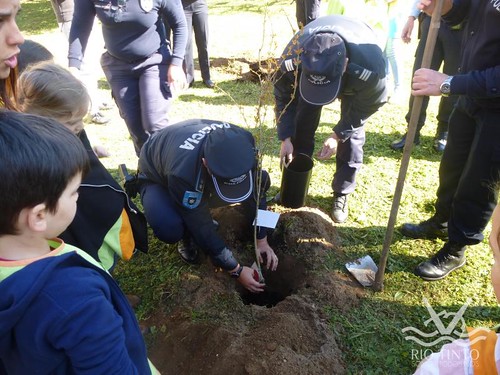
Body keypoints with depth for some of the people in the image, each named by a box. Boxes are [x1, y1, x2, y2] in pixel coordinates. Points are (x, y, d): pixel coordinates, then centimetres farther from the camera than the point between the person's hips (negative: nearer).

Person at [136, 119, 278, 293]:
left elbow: (256, 191, -16)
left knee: (260, 181, -14)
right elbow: (202, 228, -34)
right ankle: (186, 234, 1)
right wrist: (237, 270, -26)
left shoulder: (242, 142, -32)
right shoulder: (182, 172, -45)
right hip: (157, 176, -4)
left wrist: (262, 241, -13)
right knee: (168, 228, -37)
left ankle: (201, 208, 6)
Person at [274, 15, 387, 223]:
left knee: (351, 138, -7)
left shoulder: (371, 66, -46)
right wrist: (285, 138, -23)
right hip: (310, 73, 2)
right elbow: (284, 97, -20)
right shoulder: (292, 58, -41)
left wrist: (338, 134, -24)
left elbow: (370, 103, -23)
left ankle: (341, 195, 13)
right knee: (301, 130, -2)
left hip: (356, 83, -1)